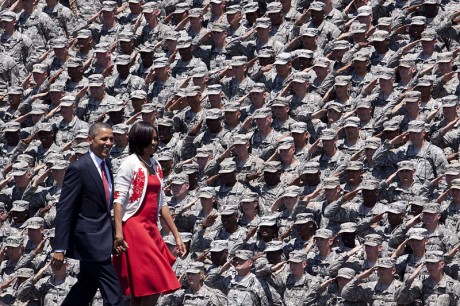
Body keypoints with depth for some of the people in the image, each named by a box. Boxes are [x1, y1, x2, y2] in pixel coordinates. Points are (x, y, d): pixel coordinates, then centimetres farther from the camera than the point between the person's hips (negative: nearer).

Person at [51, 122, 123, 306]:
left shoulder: (106, 164, 10)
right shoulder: (79, 169, -16)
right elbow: (64, 210, -18)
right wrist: (60, 248, -21)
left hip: (102, 235, 9)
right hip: (90, 238, -9)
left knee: (86, 288, 16)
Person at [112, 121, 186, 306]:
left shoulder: (155, 166, 15)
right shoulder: (130, 164, -7)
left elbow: (161, 203, 18)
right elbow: (118, 200, -14)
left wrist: (176, 235, 16)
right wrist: (118, 232, -24)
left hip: (151, 228, 7)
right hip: (134, 227, -7)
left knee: (142, 286, 7)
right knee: (154, 283, -13)